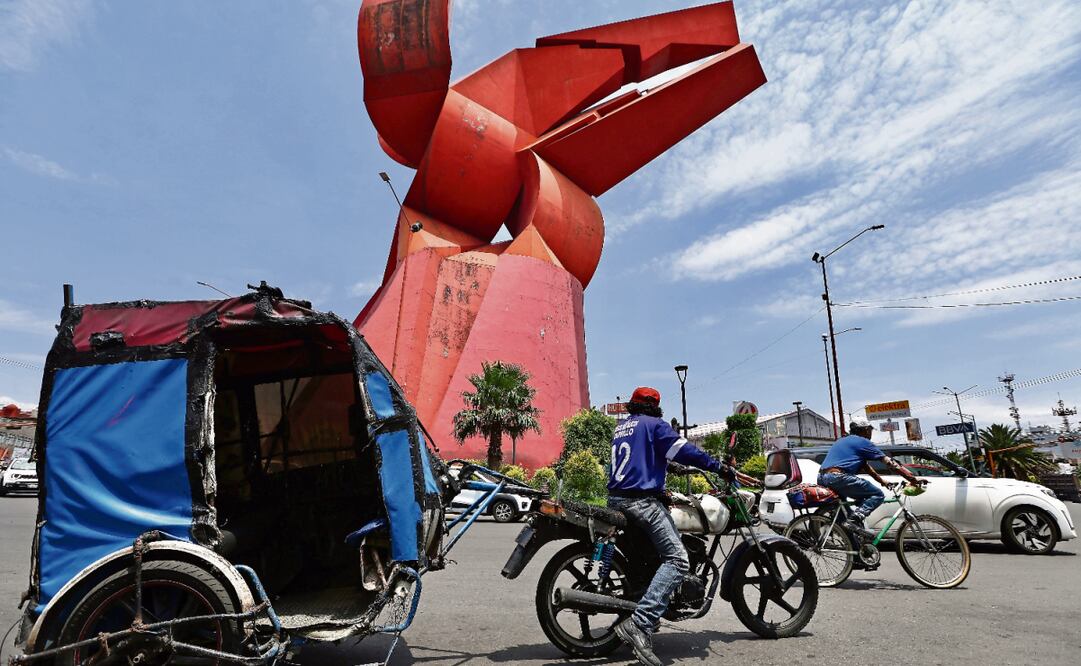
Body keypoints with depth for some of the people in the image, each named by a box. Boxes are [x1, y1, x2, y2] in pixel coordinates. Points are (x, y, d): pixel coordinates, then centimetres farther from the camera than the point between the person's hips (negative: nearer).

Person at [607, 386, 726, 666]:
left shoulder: (620, 428, 22)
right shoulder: (653, 424, -1)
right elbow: (684, 451, -9)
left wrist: (663, 468, 42)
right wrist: (718, 465, 1)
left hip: (616, 499, 9)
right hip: (642, 500, -9)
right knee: (677, 560, -15)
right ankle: (640, 624, -27)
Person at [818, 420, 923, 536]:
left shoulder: (842, 441, 29)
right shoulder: (862, 442, 5)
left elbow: (865, 467, 34)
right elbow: (890, 462, 4)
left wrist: (883, 481, 36)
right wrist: (913, 479, 8)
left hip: (822, 480, 9)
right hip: (837, 477, -9)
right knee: (878, 495, 1)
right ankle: (854, 521, -16)